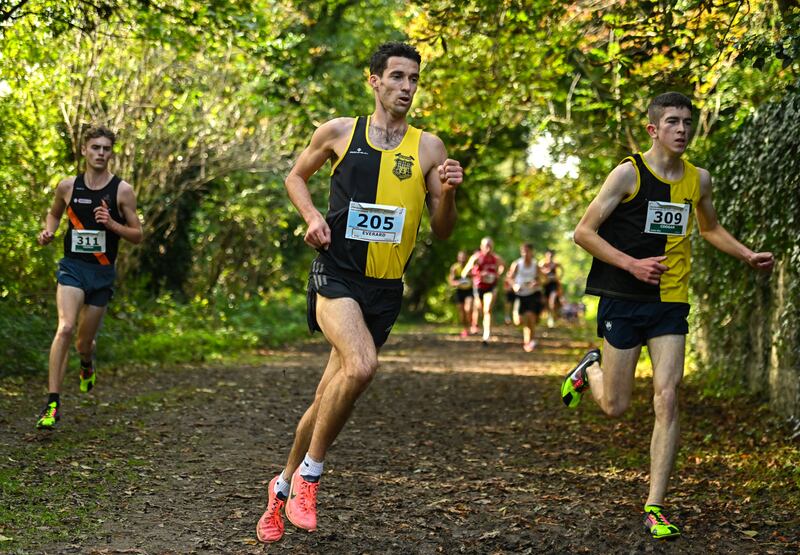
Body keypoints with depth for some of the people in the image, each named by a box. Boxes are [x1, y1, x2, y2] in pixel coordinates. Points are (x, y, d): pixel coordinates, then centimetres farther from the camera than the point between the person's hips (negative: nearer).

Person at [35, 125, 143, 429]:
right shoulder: (67, 186, 2)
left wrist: (111, 223, -17)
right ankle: (53, 403, -21)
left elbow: (137, 235, 0)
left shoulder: (122, 190, -3)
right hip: (72, 267, 0)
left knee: (84, 341, 10)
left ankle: (87, 364, 50)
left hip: (103, 272, 0)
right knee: (65, 328, -22)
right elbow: (54, 213, 22)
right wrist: (48, 231, 1)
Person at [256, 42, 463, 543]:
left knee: (330, 397, 8)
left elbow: (443, 231, 7)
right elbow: (296, 176, 20)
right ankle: (309, 473, -11)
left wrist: (448, 192, -13)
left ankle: (286, 484, 31)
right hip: (336, 273, -3)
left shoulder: (428, 147, 6)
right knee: (362, 365, -29)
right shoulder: (339, 132, 3)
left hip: (385, 289, 3)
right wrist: (312, 216, 1)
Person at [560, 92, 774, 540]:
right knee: (616, 406, 4)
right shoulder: (628, 173, -8)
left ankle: (655, 507, -1)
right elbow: (584, 232, -8)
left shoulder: (699, 180, 7)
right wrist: (632, 264, -18)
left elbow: (710, 227, 27)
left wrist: (748, 256, 12)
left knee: (667, 400, -8)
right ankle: (590, 368, 40)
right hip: (623, 301, -3)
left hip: (671, 304, 3)